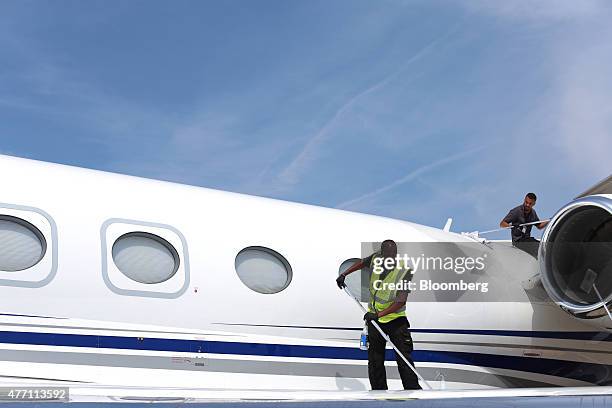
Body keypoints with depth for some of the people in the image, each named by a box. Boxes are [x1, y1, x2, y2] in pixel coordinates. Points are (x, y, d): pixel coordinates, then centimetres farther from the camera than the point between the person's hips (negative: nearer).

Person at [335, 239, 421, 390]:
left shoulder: (405, 271, -22)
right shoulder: (376, 258, -9)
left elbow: (400, 301, -25)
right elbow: (362, 262, 16)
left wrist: (379, 314, -32)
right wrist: (343, 274, 17)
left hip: (396, 319, -4)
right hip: (374, 317, 4)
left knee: (404, 358, -6)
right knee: (375, 360, 7)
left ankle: (413, 388, 3)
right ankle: (379, 390, 15)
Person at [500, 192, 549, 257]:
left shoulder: (533, 213, 9)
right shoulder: (516, 211, -11)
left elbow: (539, 226, 24)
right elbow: (502, 224, -12)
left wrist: (548, 222, 6)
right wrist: (512, 226, -30)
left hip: (528, 239, 7)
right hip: (518, 241, -7)